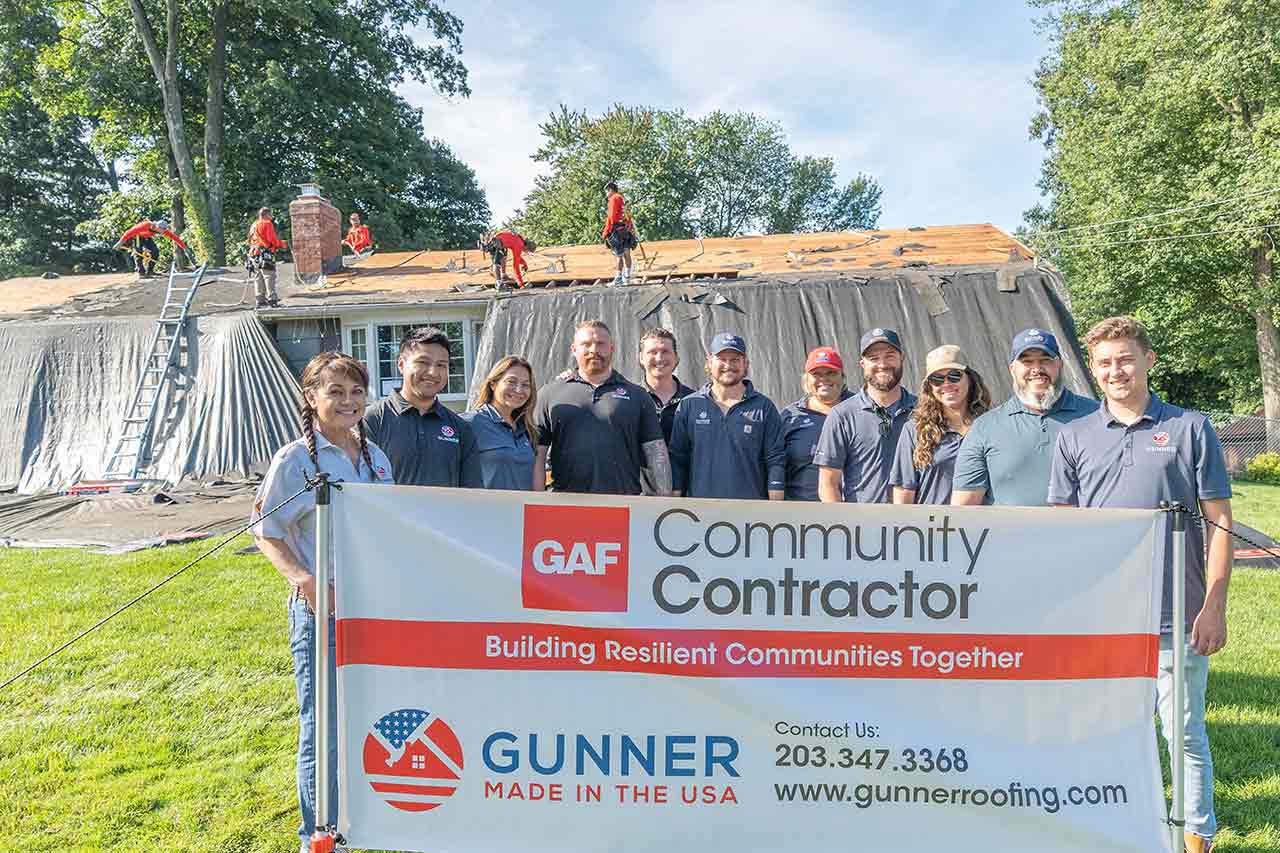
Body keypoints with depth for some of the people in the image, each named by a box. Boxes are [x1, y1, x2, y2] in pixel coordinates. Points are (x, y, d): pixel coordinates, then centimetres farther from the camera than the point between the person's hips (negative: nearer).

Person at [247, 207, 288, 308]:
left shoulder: (253, 225, 20)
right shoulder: (267, 224, -5)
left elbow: (250, 241, 19)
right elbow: (273, 240, -13)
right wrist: (283, 244, 2)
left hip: (254, 255, 8)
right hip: (265, 255, -8)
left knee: (258, 278, 10)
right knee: (269, 277, -7)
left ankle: (260, 300, 12)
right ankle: (272, 299, -11)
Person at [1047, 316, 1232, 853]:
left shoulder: (1190, 429, 1)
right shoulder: (1074, 437, 6)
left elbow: (1218, 522, 1)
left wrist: (1214, 607, -5)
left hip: (1176, 618, -2)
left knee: (1186, 734, 9)